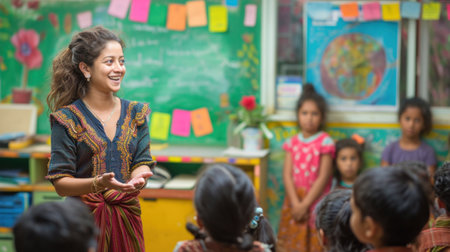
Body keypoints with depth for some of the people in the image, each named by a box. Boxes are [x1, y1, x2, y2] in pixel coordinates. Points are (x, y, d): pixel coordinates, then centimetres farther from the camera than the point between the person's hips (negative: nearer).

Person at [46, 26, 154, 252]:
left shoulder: (135, 113, 7)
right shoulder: (67, 119, -6)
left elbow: (143, 163, 1)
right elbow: (60, 183, -10)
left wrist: (138, 178, -23)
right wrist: (99, 183, -27)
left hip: (126, 217, 3)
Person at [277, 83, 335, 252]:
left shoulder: (325, 142, -5)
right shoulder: (293, 142, 7)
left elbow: (323, 177, -9)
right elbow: (287, 175, 0)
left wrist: (305, 204, -11)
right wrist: (295, 203, -12)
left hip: (316, 203, -4)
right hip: (294, 201, 4)